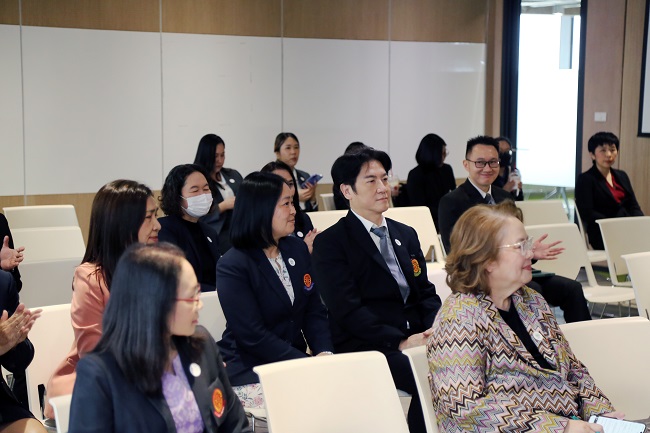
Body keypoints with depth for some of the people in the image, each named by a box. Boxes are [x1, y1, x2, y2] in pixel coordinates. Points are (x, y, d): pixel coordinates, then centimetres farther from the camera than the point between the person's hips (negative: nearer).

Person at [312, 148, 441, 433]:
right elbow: (348, 309, -11)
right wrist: (400, 342, -19)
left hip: (416, 338, 6)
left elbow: (426, 292, 16)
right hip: (367, 348, -6)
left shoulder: (406, 234, 18)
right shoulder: (329, 243, -2)